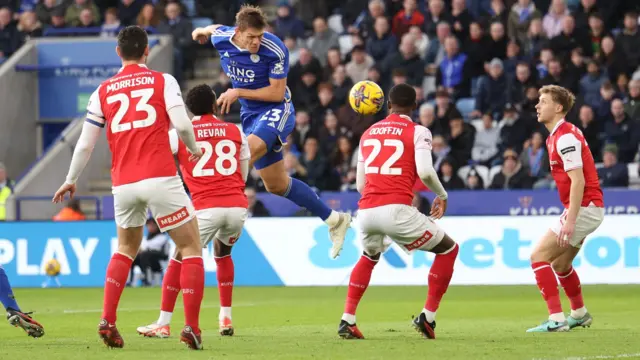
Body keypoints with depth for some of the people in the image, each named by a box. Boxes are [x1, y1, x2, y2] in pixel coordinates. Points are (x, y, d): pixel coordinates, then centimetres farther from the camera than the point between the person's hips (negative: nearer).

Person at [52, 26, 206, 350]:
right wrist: (194, 149, 11)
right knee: (190, 249, 7)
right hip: (160, 178, -4)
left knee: (126, 249, 25)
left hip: (123, 184, 4)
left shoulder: (103, 91, 11)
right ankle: (191, 328, -6)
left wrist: (71, 180, 27)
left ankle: (107, 320, 9)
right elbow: (182, 123, -9)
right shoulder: (163, 81, 3)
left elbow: (85, 143, 13)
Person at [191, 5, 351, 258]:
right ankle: (334, 220, 22)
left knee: (247, 153, -37)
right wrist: (202, 31, 38)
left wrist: (238, 92, -22)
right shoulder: (221, 38, -10)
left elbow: (277, 93, -19)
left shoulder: (275, 50, -24)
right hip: (251, 114, 6)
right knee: (277, 185, 10)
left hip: (276, 111, -6)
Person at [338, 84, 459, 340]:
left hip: (366, 211, 5)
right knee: (448, 249, 16)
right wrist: (442, 196, 8)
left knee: (369, 257, 36)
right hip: (396, 210, -5)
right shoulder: (418, 132, 5)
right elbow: (424, 171, -10)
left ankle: (347, 321, 23)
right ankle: (428, 317, 8)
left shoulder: (368, 133, 21)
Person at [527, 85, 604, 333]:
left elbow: (578, 180, -24)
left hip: (584, 207, -10)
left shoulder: (565, 136, -16)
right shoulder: (556, 136, 15)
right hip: (588, 208, 10)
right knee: (560, 263, 23)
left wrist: (571, 220, -28)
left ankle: (556, 319, -19)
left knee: (539, 256, -13)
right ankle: (579, 315, 38)